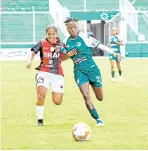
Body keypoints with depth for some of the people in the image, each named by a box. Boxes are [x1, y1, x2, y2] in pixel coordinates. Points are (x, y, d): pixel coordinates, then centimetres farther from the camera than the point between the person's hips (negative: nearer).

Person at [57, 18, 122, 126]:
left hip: (91, 68, -2)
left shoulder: (85, 37, -8)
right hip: (79, 71, 2)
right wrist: (61, 50, 1)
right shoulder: (66, 42, 4)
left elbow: (99, 45, -4)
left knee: (100, 98, 5)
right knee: (86, 95, -18)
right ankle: (98, 119, -8)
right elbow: (65, 55, 21)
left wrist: (113, 53, -4)